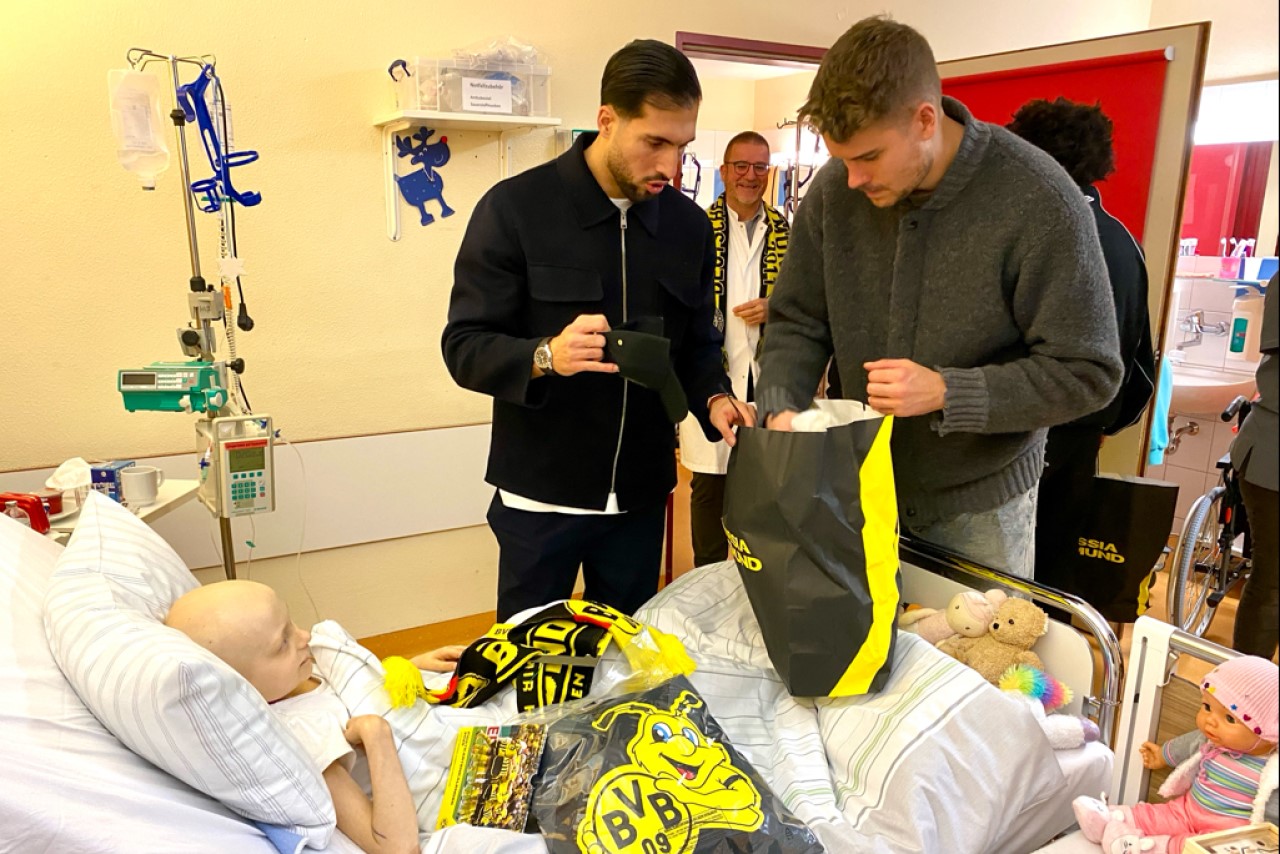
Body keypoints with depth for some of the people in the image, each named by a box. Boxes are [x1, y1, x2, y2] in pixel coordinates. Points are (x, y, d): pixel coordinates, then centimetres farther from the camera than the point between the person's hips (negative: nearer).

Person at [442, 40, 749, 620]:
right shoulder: (515, 208, -10)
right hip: (540, 494, -3)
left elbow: (696, 344, 10)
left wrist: (713, 400, -11)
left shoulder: (689, 224, 3)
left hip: (642, 494, 4)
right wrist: (547, 356, -30)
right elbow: (465, 347, -11)